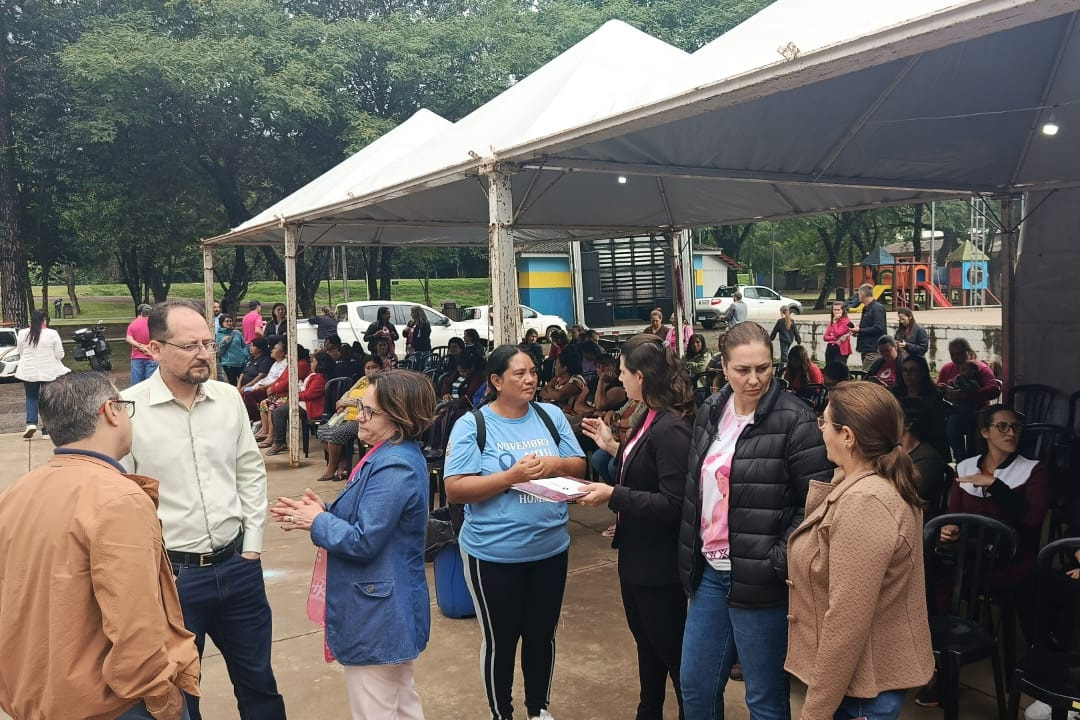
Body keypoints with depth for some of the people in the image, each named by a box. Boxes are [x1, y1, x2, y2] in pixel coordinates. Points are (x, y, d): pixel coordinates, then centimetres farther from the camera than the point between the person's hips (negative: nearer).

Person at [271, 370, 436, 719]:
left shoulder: (394, 468, -26)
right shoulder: (396, 455, 7)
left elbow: (362, 541, -26)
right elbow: (367, 518, 14)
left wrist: (317, 521, -10)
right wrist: (324, 510, -2)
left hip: (377, 613, -11)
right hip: (390, 605, 11)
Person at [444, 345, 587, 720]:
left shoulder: (552, 415, 1)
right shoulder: (471, 424, -11)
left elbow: (580, 466, 6)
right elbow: (455, 489, -16)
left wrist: (556, 465, -17)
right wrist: (512, 475, -25)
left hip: (550, 548, 4)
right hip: (494, 554, -4)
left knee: (542, 634, 19)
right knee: (500, 639, 12)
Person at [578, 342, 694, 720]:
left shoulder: (671, 429, -24)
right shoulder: (651, 420, 6)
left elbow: (673, 503, -28)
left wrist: (613, 496, -26)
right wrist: (613, 447, 10)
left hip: (659, 561, -10)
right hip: (637, 554, 10)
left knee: (672, 649, 7)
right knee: (647, 643, 24)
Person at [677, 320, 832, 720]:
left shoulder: (795, 420, -14)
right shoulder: (710, 412, 6)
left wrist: (779, 562, -19)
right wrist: (692, 555, 14)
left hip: (759, 578, -6)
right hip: (710, 571, 7)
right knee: (695, 686, 17)